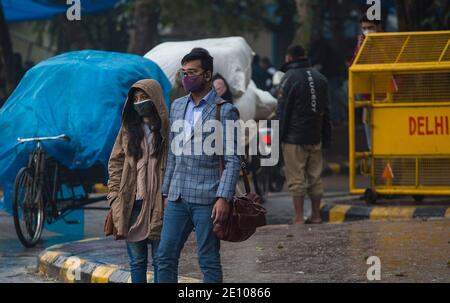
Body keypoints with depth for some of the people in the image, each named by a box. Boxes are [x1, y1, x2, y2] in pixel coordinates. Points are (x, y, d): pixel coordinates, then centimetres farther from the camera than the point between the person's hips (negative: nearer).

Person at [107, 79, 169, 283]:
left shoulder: (166, 129, -2)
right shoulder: (128, 129, 10)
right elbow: (115, 163, 10)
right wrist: (114, 196, 0)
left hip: (159, 205, -4)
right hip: (132, 204, 4)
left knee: (160, 260, 2)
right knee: (137, 260, 8)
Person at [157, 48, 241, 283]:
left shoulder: (225, 111, -5)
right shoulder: (177, 106, 14)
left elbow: (232, 160, -9)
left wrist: (223, 198, -18)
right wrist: (166, 191, 17)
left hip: (207, 198, -6)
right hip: (177, 198, 6)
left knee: (209, 261, 0)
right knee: (165, 257, 5)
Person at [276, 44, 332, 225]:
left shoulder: (290, 77, -8)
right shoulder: (319, 78, 14)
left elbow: (282, 110, -10)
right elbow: (326, 111, 17)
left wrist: (279, 135, -6)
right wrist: (326, 137, 20)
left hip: (294, 138, -6)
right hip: (315, 138, 6)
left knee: (296, 179, -5)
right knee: (315, 177, 11)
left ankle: (299, 218, -6)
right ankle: (316, 215, 14)